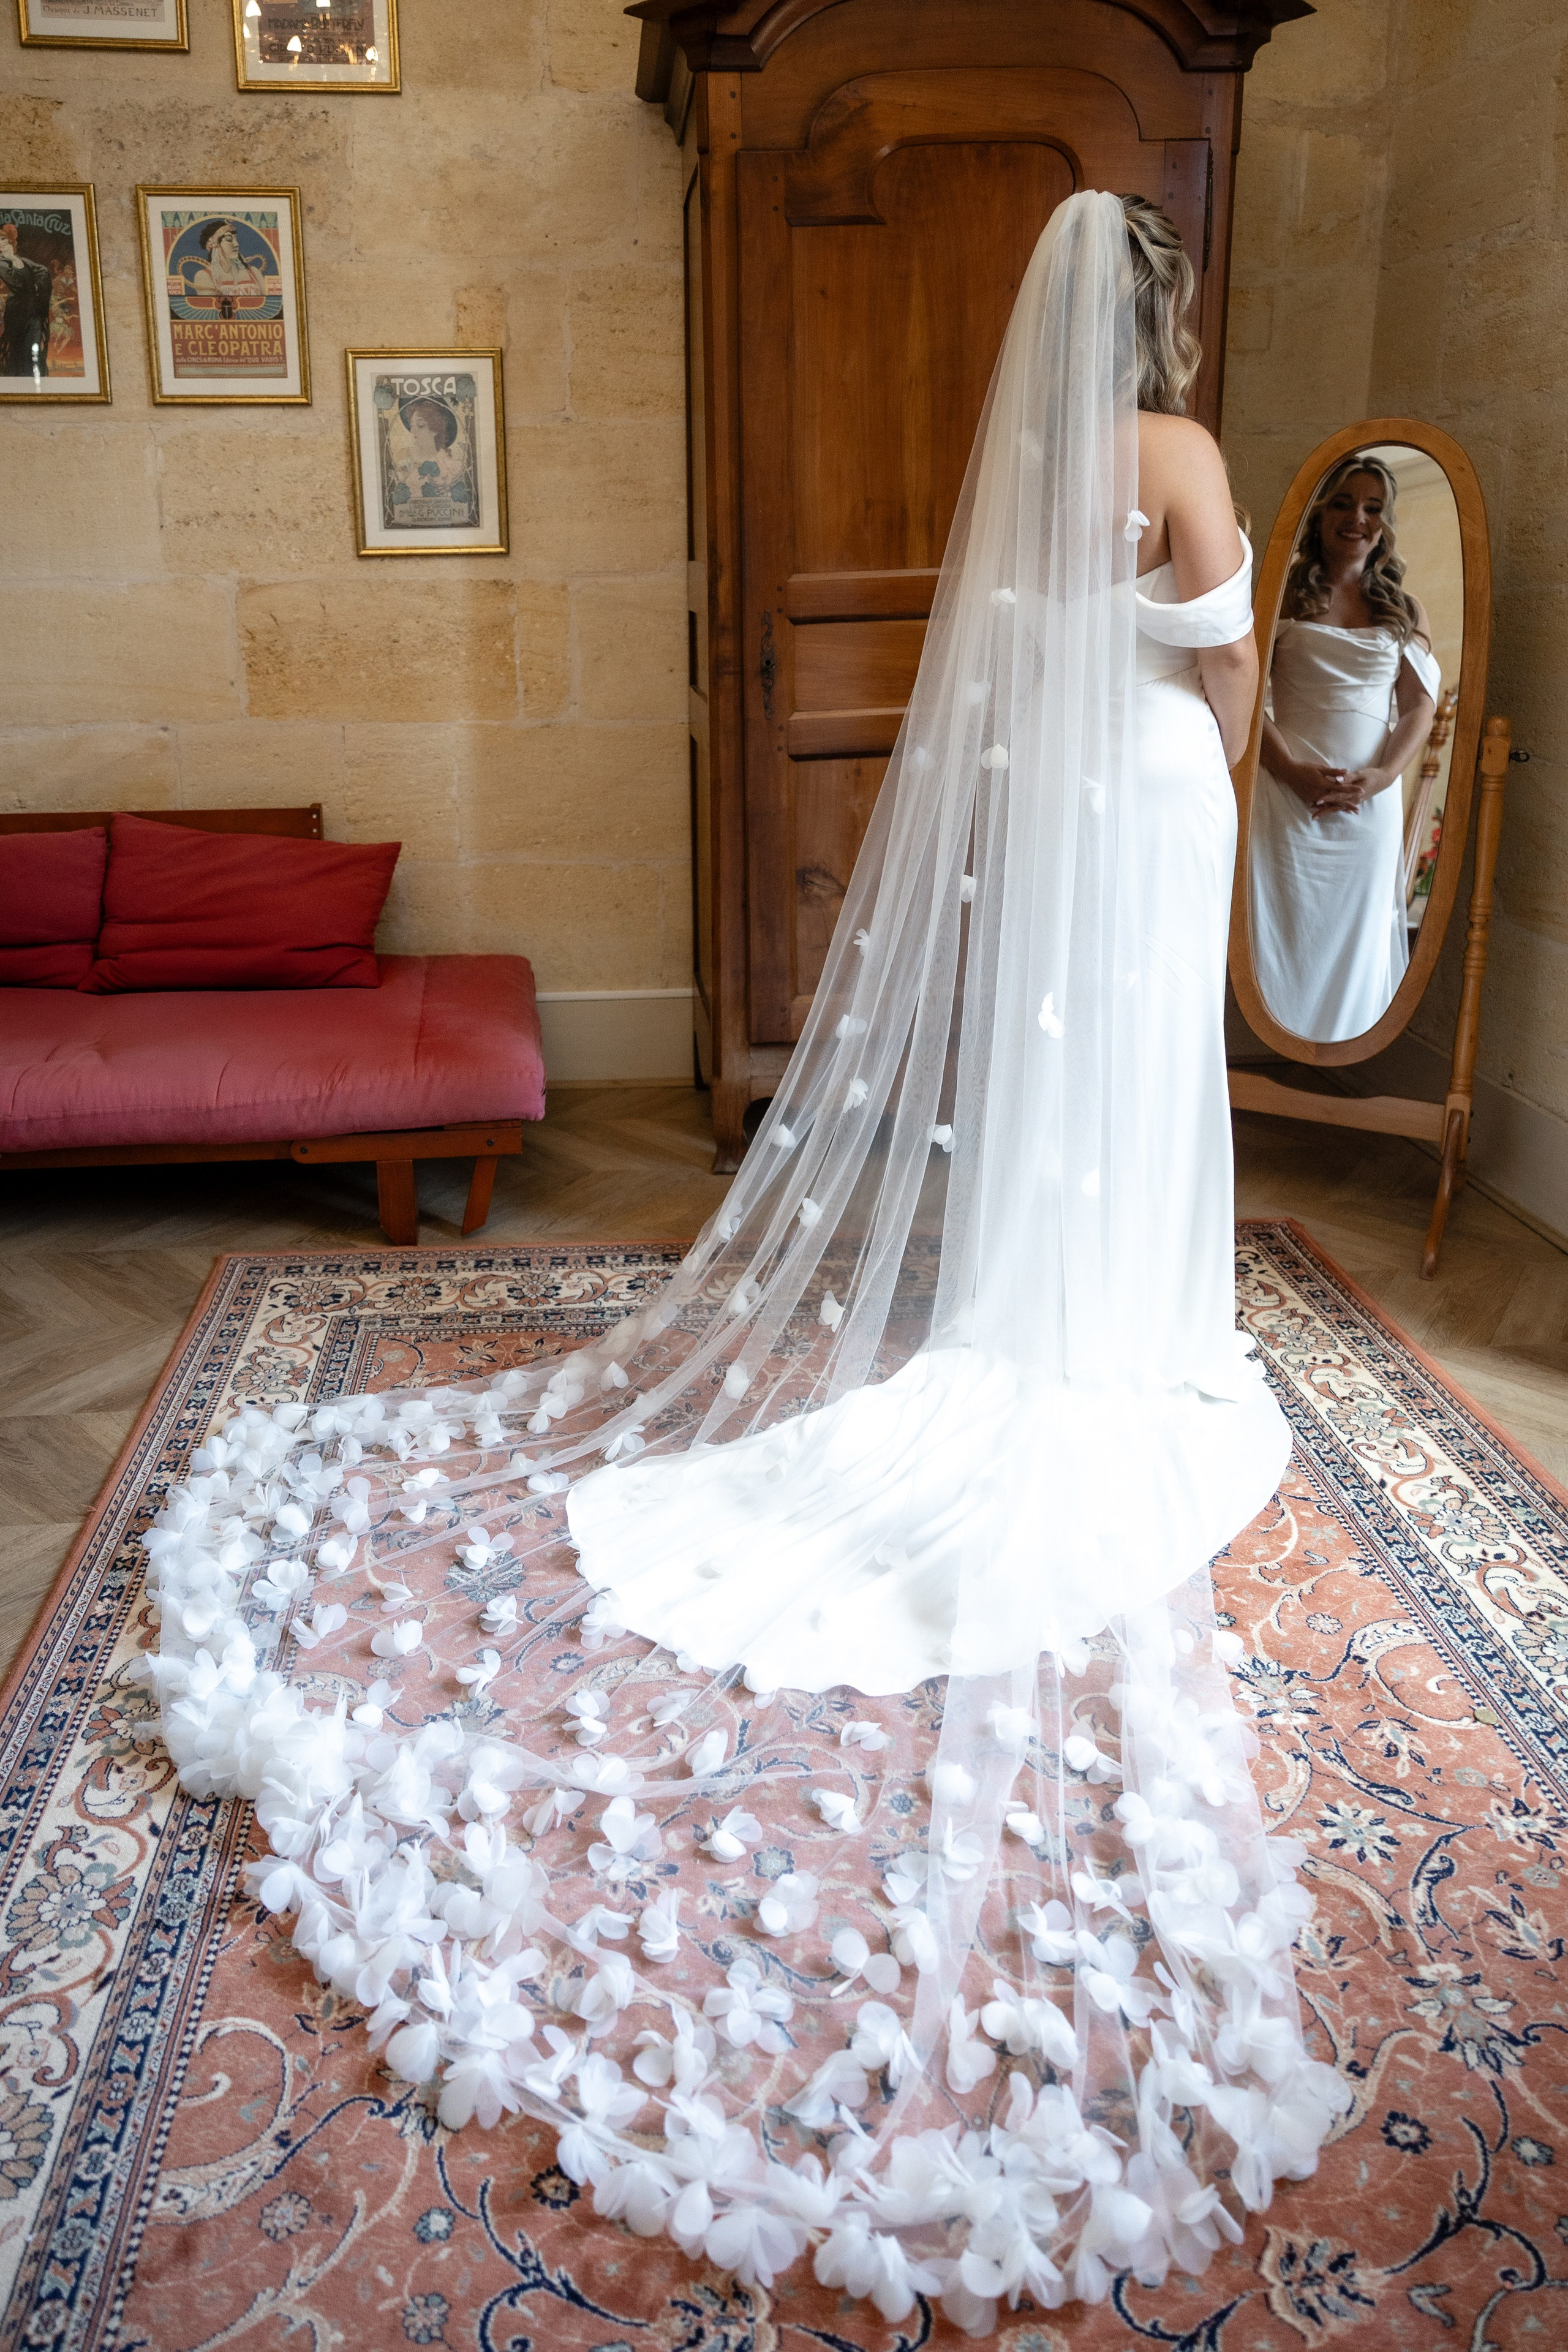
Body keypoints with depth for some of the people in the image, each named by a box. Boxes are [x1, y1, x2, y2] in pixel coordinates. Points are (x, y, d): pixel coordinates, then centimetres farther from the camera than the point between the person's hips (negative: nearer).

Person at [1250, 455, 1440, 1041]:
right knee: (1287, 936, -3)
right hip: (1289, 790, -3)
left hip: (1372, 799, 3)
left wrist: (1380, 776, -10)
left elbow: (1420, 706, 8)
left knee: (1357, 942, 6)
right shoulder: (1284, 593, 5)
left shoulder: (1406, 611, 14)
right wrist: (1294, 771, -16)